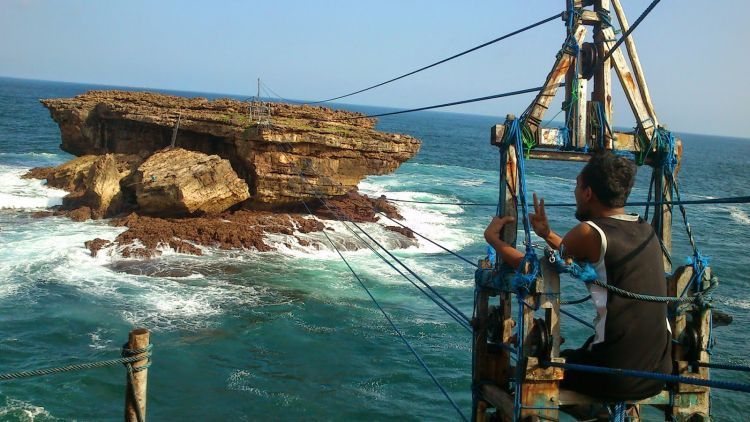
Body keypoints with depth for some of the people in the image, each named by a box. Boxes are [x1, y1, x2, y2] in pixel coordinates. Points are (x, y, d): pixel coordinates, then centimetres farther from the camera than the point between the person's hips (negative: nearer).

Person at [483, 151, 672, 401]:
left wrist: (493, 238, 11)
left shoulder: (590, 233, -13)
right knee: (575, 355, 32)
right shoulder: (646, 230, 7)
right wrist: (548, 235, 26)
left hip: (614, 377, -7)